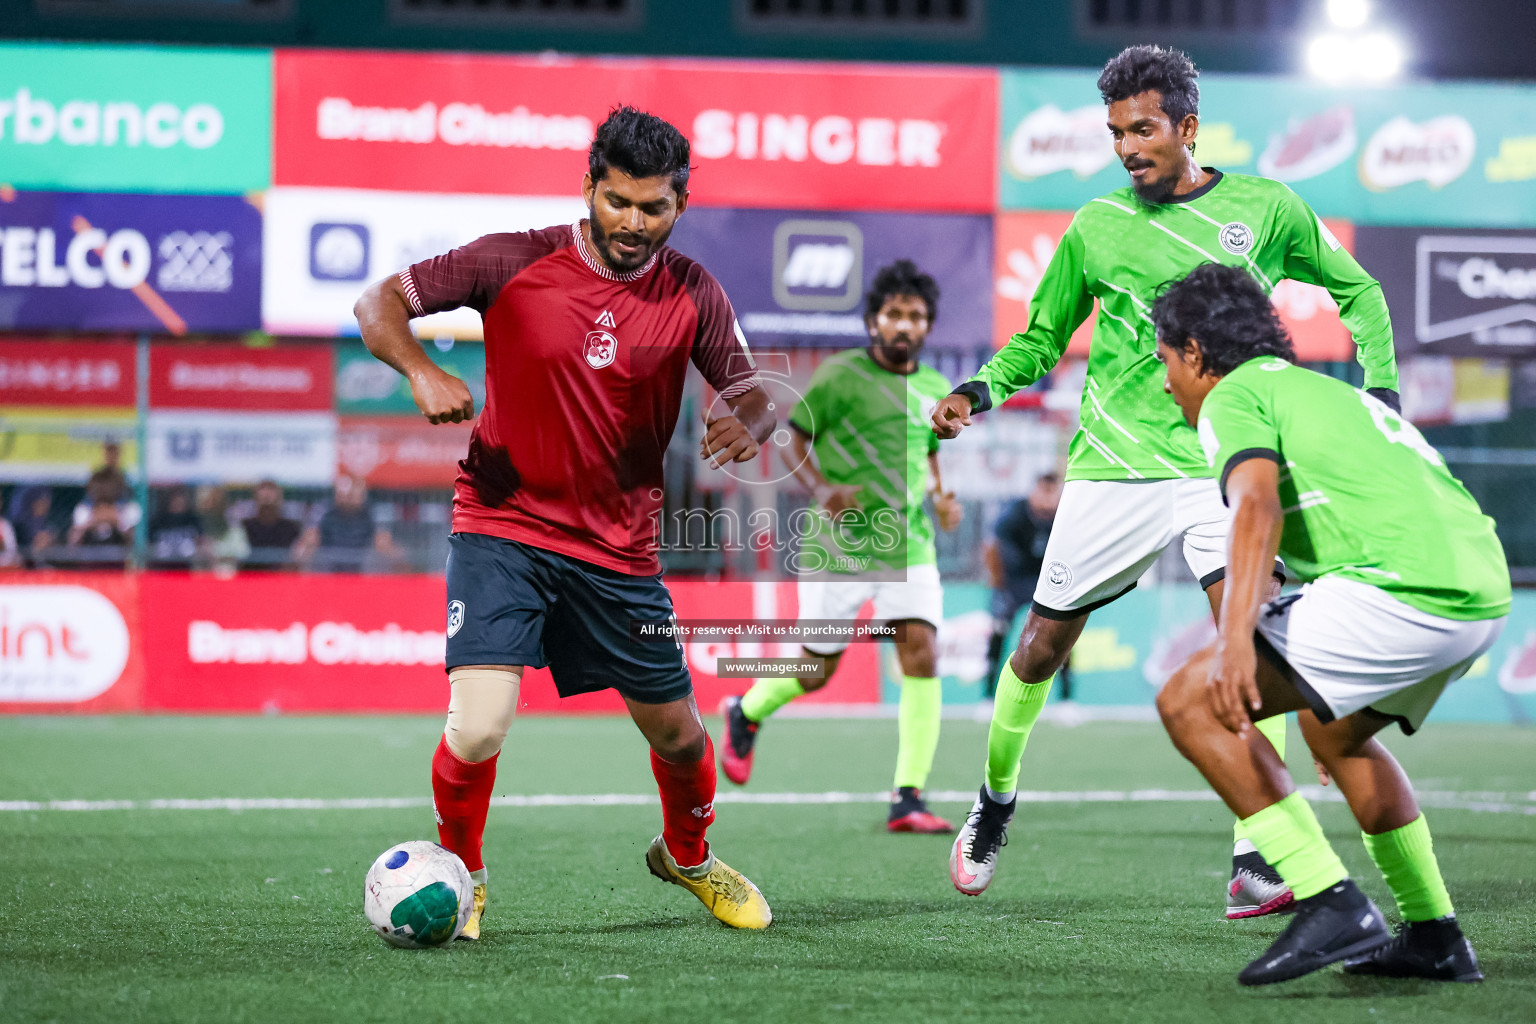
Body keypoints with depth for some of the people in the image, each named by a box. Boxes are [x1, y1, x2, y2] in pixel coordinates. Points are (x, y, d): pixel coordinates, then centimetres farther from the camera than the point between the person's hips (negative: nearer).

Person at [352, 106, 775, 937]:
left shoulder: (693, 296, -3)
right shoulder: (513, 263, -10)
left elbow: (750, 393, 3)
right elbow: (380, 301, -7)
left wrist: (748, 428, -22)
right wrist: (422, 371, -27)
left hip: (620, 547, 3)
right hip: (503, 527, -3)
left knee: (675, 731, 13)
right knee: (478, 727, -19)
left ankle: (687, 856, 46)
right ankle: (460, 874, 11)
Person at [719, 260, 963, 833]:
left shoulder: (935, 391, 9)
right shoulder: (841, 376, -7)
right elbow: (795, 443, -3)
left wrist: (940, 498, 4)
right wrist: (823, 490, -20)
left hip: (909, 546, 4)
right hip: (839, 547, -4)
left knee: (922, 658, -14)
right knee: (816, 673, 6)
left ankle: (909, 798, -12)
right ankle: (746, 712, 39)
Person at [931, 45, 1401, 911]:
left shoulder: (1266, 210, 2)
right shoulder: (1095, 229, 4)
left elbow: (1357, 292, 15)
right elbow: (1042, 338, 15)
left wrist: (1381, 391, 2)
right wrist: (978, 393, -3)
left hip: (1220, 462, -1)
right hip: (1112, 468, 2)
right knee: (1043, 646, 6)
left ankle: (1256, 862, -21)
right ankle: (995, 800, 33)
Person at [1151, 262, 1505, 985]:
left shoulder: (1232, 396, 5)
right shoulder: (1325, 390, 33)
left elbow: (1257, 510, -16)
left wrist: (1234, 643, -29)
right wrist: (1338, 694, 52)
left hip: (1404, 592, -10)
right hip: (1483, 591, 10)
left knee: (1190, 703, -6)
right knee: (1335, 731, 33)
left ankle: (1331, 905, -11)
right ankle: (1434, 936, 32)